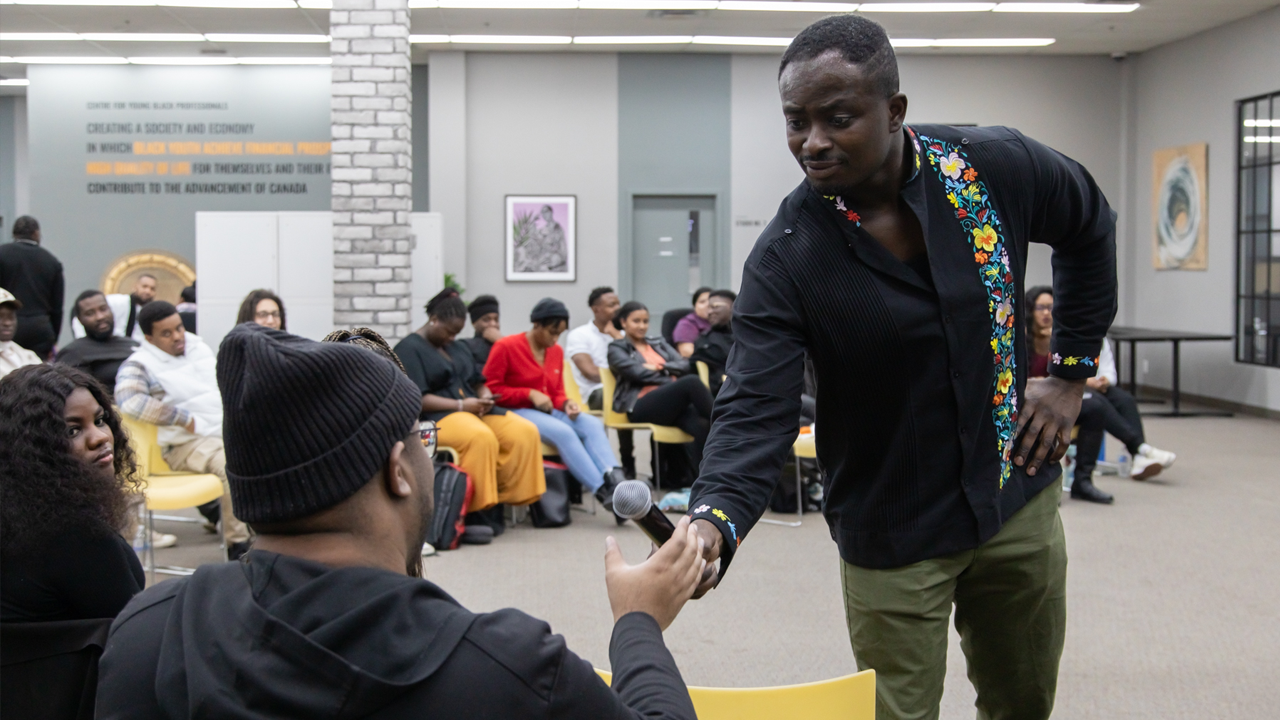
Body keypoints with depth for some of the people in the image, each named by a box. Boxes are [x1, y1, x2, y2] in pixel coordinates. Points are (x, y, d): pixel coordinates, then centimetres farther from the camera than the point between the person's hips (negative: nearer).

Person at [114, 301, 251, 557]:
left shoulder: (196, 344, 16)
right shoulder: (140, 364, -6)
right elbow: (129, 401, -25)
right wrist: (185, 419, -21)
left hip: (229, 429, 7)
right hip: (188, 443, -7)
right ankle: (237, 543, -20)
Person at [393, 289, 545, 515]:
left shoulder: (457, 348, 23)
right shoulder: (409, 349, -3)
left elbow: (478, 382, 24)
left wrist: (486, 398, -1)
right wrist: (460, 405, -19)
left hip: (474, 410, 8)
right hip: (436, 418, -8)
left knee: (526, 431, -18)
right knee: (482, 437, -39)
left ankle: (513, 496, -16)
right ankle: (477, 506, -30)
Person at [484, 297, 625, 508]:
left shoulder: (556, 351, 13)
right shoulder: (505, 347, -6)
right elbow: (490, 390, -8)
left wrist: (566, 404, -4)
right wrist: (530, 394, -15)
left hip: (547, 411, 6)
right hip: (516, 412, -6)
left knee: (593, 424, -22)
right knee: (563, 431, -34)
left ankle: (615, 481, -40)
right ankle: (603, 493, -36)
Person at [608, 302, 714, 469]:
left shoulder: (659, 343, 29)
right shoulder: (617, 348, 14)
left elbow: (685, 365, 14)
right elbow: (638, 373, -3)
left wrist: (660, 367, -2)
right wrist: (673, 380, -2)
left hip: (673, 403, 5)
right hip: (641, 406, -5)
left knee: (701, 425, -31)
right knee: (691, 382, -31)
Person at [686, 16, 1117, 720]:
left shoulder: (1000, 167, -12)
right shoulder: (783, 259, -19)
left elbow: (1091, 231, 8)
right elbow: (755, 409, -26)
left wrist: (1071, 372, 4)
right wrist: (714, 519, -44)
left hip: (1018, 501, 3)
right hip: (892, 541, -3)